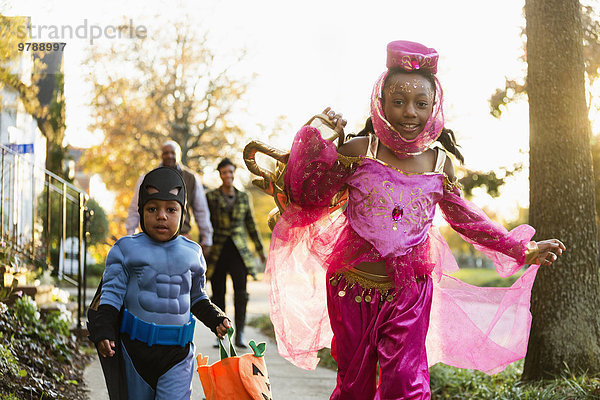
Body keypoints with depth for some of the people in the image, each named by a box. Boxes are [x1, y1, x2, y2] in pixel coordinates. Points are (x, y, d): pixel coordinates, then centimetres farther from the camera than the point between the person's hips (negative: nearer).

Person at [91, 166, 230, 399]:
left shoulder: (192, 253, 8)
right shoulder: (127, 249, -2)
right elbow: (112, 293, -3)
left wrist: (216, 319, 5)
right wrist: (103, 331, -13)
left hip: (178, 352, 1)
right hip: (136, 347, -1)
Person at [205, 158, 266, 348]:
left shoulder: (244, 197, 9)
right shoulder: (211, 197, 2)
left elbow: (251, 224, 16)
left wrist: (260, 249, 16)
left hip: (239, 250, 1)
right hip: (217, 251, -1)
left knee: (241, 291, -14)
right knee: (218, 294, 3)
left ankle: (239, 335, -15)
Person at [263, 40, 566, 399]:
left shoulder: (439, 164, 0)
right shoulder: (359, 151, -7)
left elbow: (464, 217, 15)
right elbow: (307, 198, -6)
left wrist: (523, 251, 14)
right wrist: (319, 140, -16)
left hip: (410, 292, 1)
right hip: (353, 289, -1)